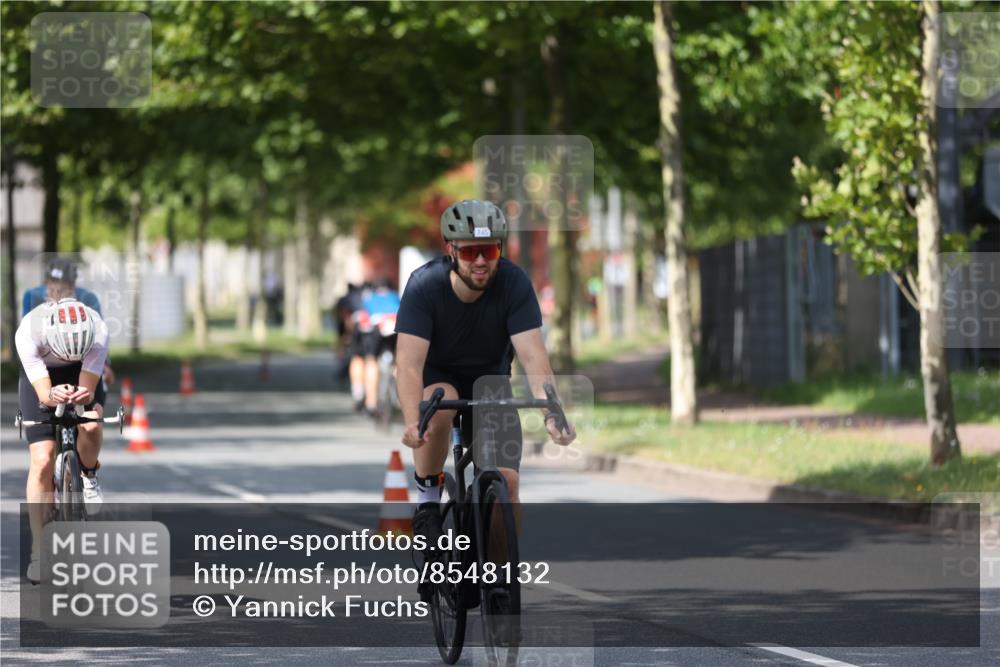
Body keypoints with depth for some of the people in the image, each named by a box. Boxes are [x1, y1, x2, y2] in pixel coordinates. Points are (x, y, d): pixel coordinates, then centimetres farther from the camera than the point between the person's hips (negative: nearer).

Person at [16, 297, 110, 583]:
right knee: (42, 461, -14)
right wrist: (52, 396, -59)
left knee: (90, 425, -32)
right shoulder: (28, 333, -38)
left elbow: (88, 389, -33)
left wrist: (82, 395, -56)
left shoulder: (97, 330, -36)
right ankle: (38, 551, -4)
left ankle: (89, 475, 4)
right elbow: (42, 392, -36)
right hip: (41, 377, -1)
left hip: (81, 377, 1)